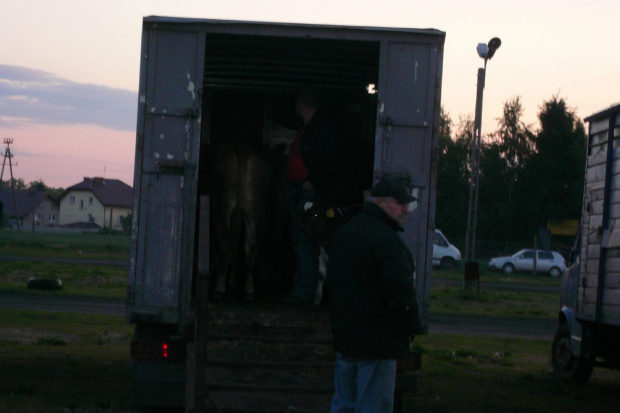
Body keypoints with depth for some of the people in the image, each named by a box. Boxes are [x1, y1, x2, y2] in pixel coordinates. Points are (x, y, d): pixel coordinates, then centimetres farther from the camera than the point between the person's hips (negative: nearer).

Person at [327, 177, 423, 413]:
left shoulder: (343, 234, 13)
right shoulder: (385, 239, -19)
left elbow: (332, 280, 22)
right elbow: (400, 293, -22)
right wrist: (412, 327, -7)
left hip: (344, 338, 9)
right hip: (377, 344, -9)